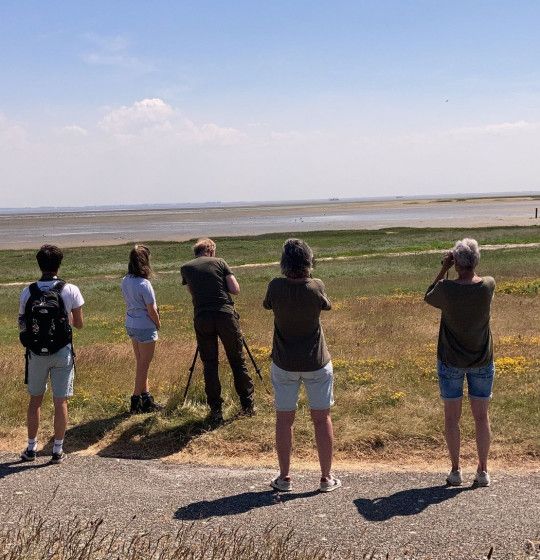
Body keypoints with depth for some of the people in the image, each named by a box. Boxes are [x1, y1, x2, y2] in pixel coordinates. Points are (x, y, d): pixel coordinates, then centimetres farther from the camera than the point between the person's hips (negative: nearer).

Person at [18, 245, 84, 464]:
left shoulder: (27, 292, -6)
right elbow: (79, 324, -2)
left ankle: (31, 448, 25)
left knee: (35, 399, 17)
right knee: (60, 402, 7)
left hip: (36, 354, 2)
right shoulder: (70, 291, -10)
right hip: (62, 354, -2)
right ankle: (57, 451, 14)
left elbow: (22, 325, 1)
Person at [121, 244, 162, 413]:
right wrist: (158, 324, 2)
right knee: (143, 366, 4)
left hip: (130, 325, 8)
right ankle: (136, 402, 10)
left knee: (140, 364, 16)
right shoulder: (144, 284, -21)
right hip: (145, 327, -8)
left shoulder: (125, 281, 1)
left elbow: (128, 302, 8)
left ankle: (146, 399, 25)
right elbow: (151, 310, -17)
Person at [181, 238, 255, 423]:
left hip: (202, 319, 1)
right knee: (237, 361, 10)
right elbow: (235, 289, 2)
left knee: (209, 364, 9)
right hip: (226, 315, -1)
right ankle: (248, 404, 16)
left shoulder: (185, 268, 14)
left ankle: (215, 410, 8)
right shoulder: (220, 263, 8)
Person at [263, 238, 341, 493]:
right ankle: (326, 478, 18)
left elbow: (267, 305, 5)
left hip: (284, 364, 0)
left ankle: (284, 477, 20)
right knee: (322, 418, 11)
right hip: (316, 363, 0)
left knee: (284, 419, 12)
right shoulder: (316, 287, -15)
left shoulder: (276, 287, -15)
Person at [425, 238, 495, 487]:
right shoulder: (488, 285, -15)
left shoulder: (445, 289, -20)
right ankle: (483, 471, 20)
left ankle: (455, 470, 18)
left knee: (452, 417, 11)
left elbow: (428, 297, 2)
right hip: (482, 363, 2)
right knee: (481, 417, 12)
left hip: (450, 362, -1)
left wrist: (444, 269, -4)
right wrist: (469, 268, 0)